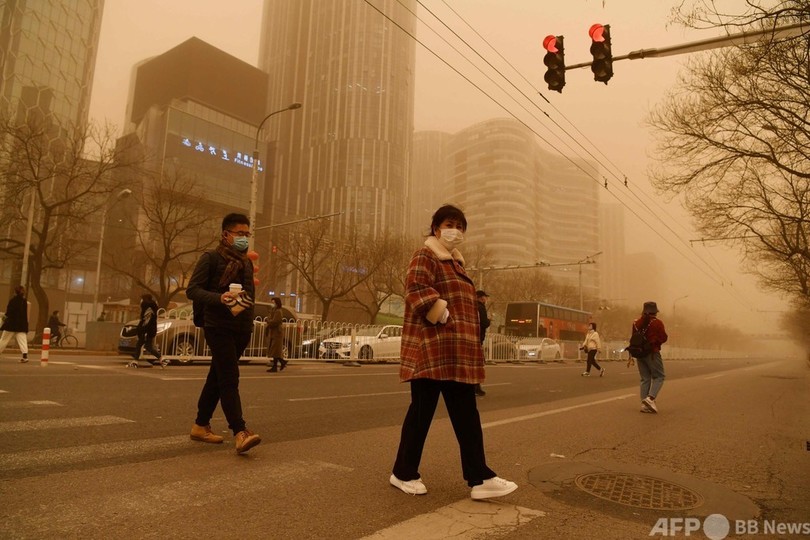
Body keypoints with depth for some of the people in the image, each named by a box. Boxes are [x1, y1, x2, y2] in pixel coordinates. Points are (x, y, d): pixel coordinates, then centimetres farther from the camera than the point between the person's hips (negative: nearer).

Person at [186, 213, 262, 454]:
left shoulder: (247, 263, 17)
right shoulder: (211, 258, -3)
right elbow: (192, 290, -9)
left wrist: (243, 304, 2)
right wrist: (220, 298, -25)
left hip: (241, 329, 7)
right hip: (218, 327, -7)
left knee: (218, 377, 14)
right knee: (229, 378, -14)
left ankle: (201, 425, 26)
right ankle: (240, 432, -18)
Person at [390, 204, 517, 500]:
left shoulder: (455, 262, 22)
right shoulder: (425, 257, -5)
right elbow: (416, 290, -22)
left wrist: (471, 339, 18)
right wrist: (442, 316, -20)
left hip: (456, 352, 9)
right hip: (432, 349, -9)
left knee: (466, 415, 7)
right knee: (422, 411, 1)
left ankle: (479, 478, 13)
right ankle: (404, 473, 17)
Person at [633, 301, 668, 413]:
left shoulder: (637, 322, 6)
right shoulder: (657, 322, -8)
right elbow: (663, 338, -6)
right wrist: (655, 340, 12)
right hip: (652, 353, -5)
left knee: (645, 378, 10)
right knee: (658, 377, 5)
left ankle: (644, 404, 6)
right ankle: (651, 398, -16)